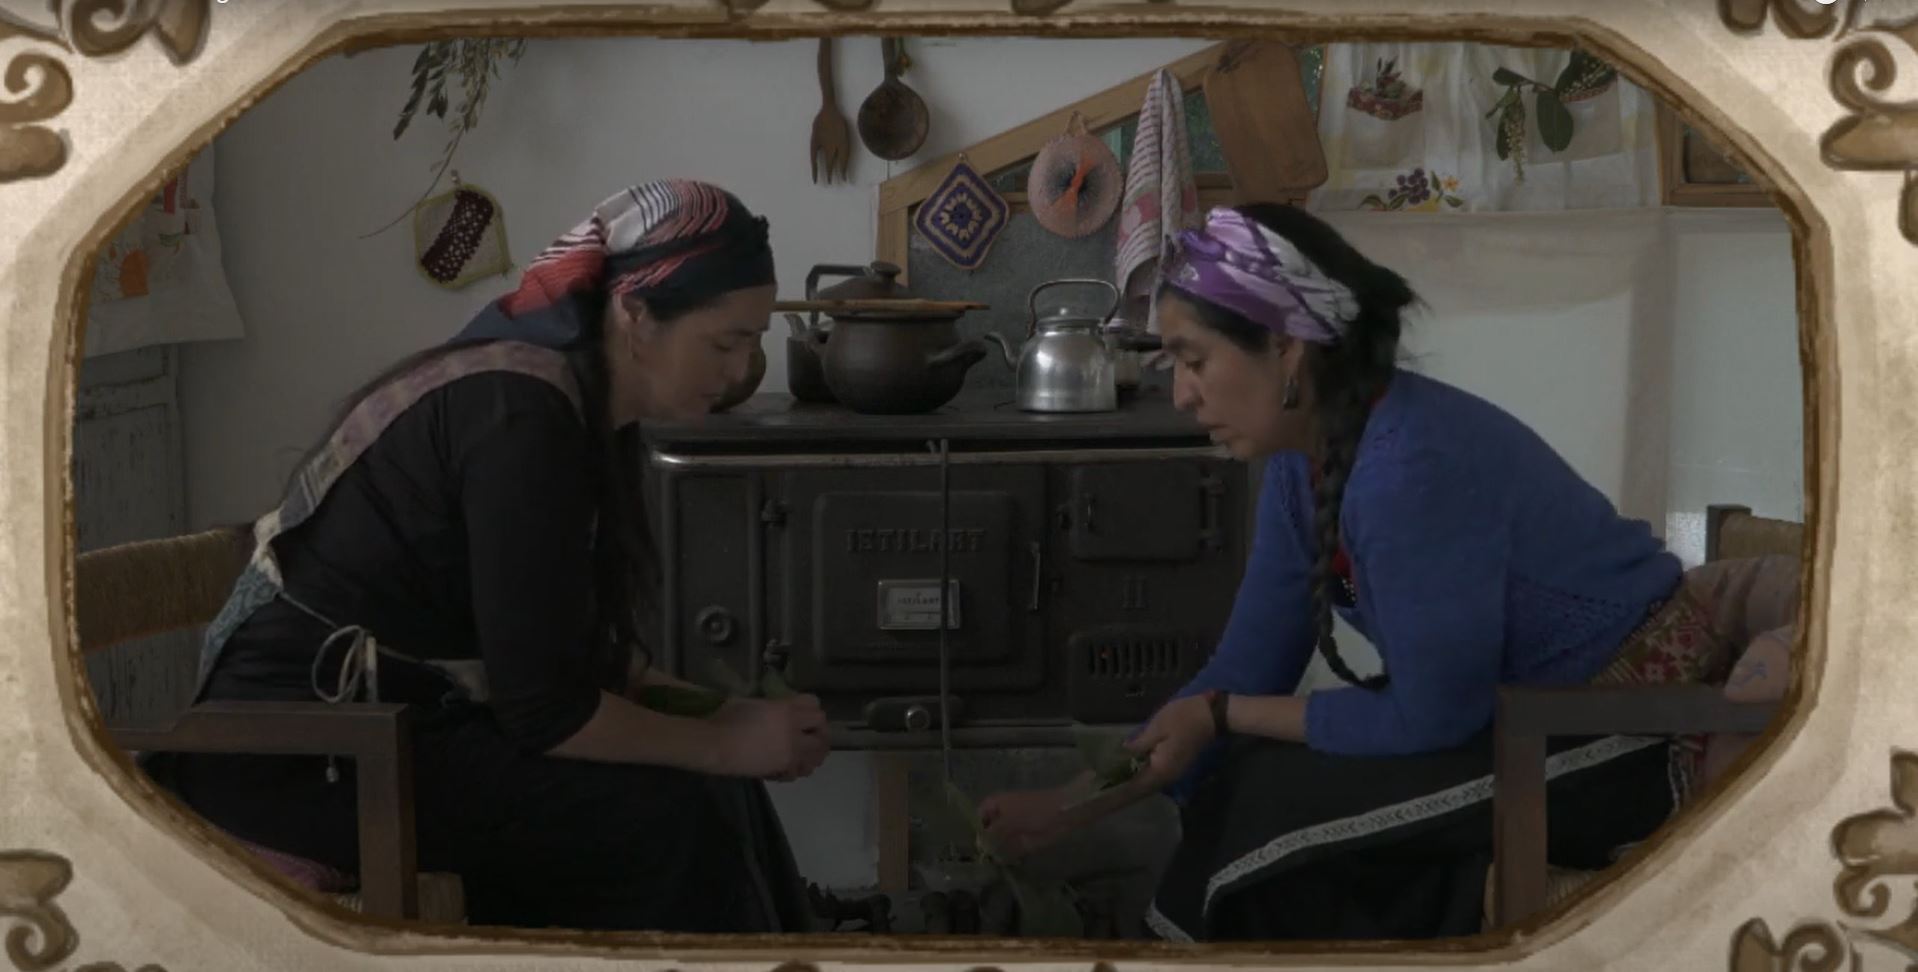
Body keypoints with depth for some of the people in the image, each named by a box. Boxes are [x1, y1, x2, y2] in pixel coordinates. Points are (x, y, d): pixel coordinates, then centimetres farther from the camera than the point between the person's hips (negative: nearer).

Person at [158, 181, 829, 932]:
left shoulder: (582, 400, 5)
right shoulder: (524, 421, -23)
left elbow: (583, 647, 11)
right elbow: (545, 708, -23)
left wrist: (724, 717, -2)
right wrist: (724, 742, -13)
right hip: (299, 753, -9)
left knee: (708, 793, -2)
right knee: (668, 820, -17)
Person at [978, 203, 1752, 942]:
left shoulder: (1410, 467, -30)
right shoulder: (1303, 464, -2)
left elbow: (1431, 717, -25)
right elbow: (1246, 670, 3)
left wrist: (1223, 715, -14)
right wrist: (1074, 803, -1)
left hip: (1643, 720, -8)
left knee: (1291, 805, -13)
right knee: (1248, 787, 0)